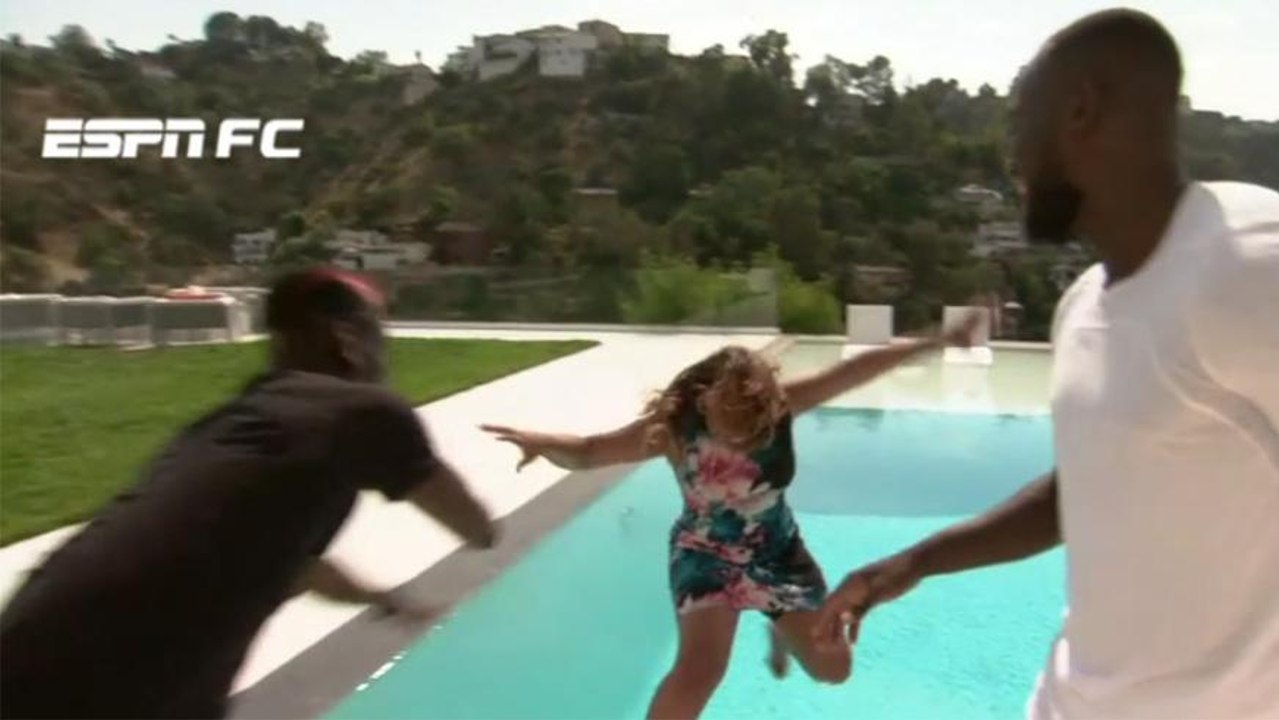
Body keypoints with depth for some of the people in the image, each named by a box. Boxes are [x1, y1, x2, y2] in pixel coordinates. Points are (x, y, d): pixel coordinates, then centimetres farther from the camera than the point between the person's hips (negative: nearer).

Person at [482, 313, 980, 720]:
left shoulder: (779, 407, -24)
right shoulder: (674, 428, -28)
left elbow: (857, 369, -22)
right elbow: (587, 452, -25)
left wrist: (936, 341, -23)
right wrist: (543, 443, -47)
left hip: (777, 550, 4)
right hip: (707, 555, -3)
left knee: (833, 668, 12)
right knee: (700, 669, -22)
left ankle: (780, 630, 49)